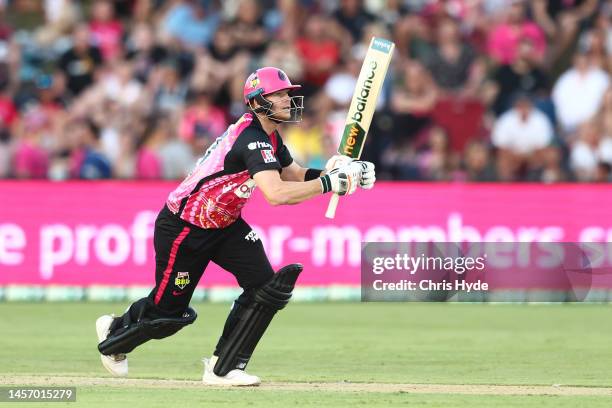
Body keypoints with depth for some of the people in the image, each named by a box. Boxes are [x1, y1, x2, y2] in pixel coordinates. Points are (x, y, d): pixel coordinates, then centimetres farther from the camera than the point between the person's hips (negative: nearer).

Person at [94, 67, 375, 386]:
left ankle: (223, 369, -2)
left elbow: (296, 176, 7)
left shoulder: (268, 136, 2)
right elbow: (276, 193, -42)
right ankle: (115, 331, 37)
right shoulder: (252, 138, -29)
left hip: (225, 225, 9)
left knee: (266, 287, -10)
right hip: (182, 228, -9)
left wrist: (335, 170, -11)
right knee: (168, 308, 4)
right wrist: (328, 183, -37)